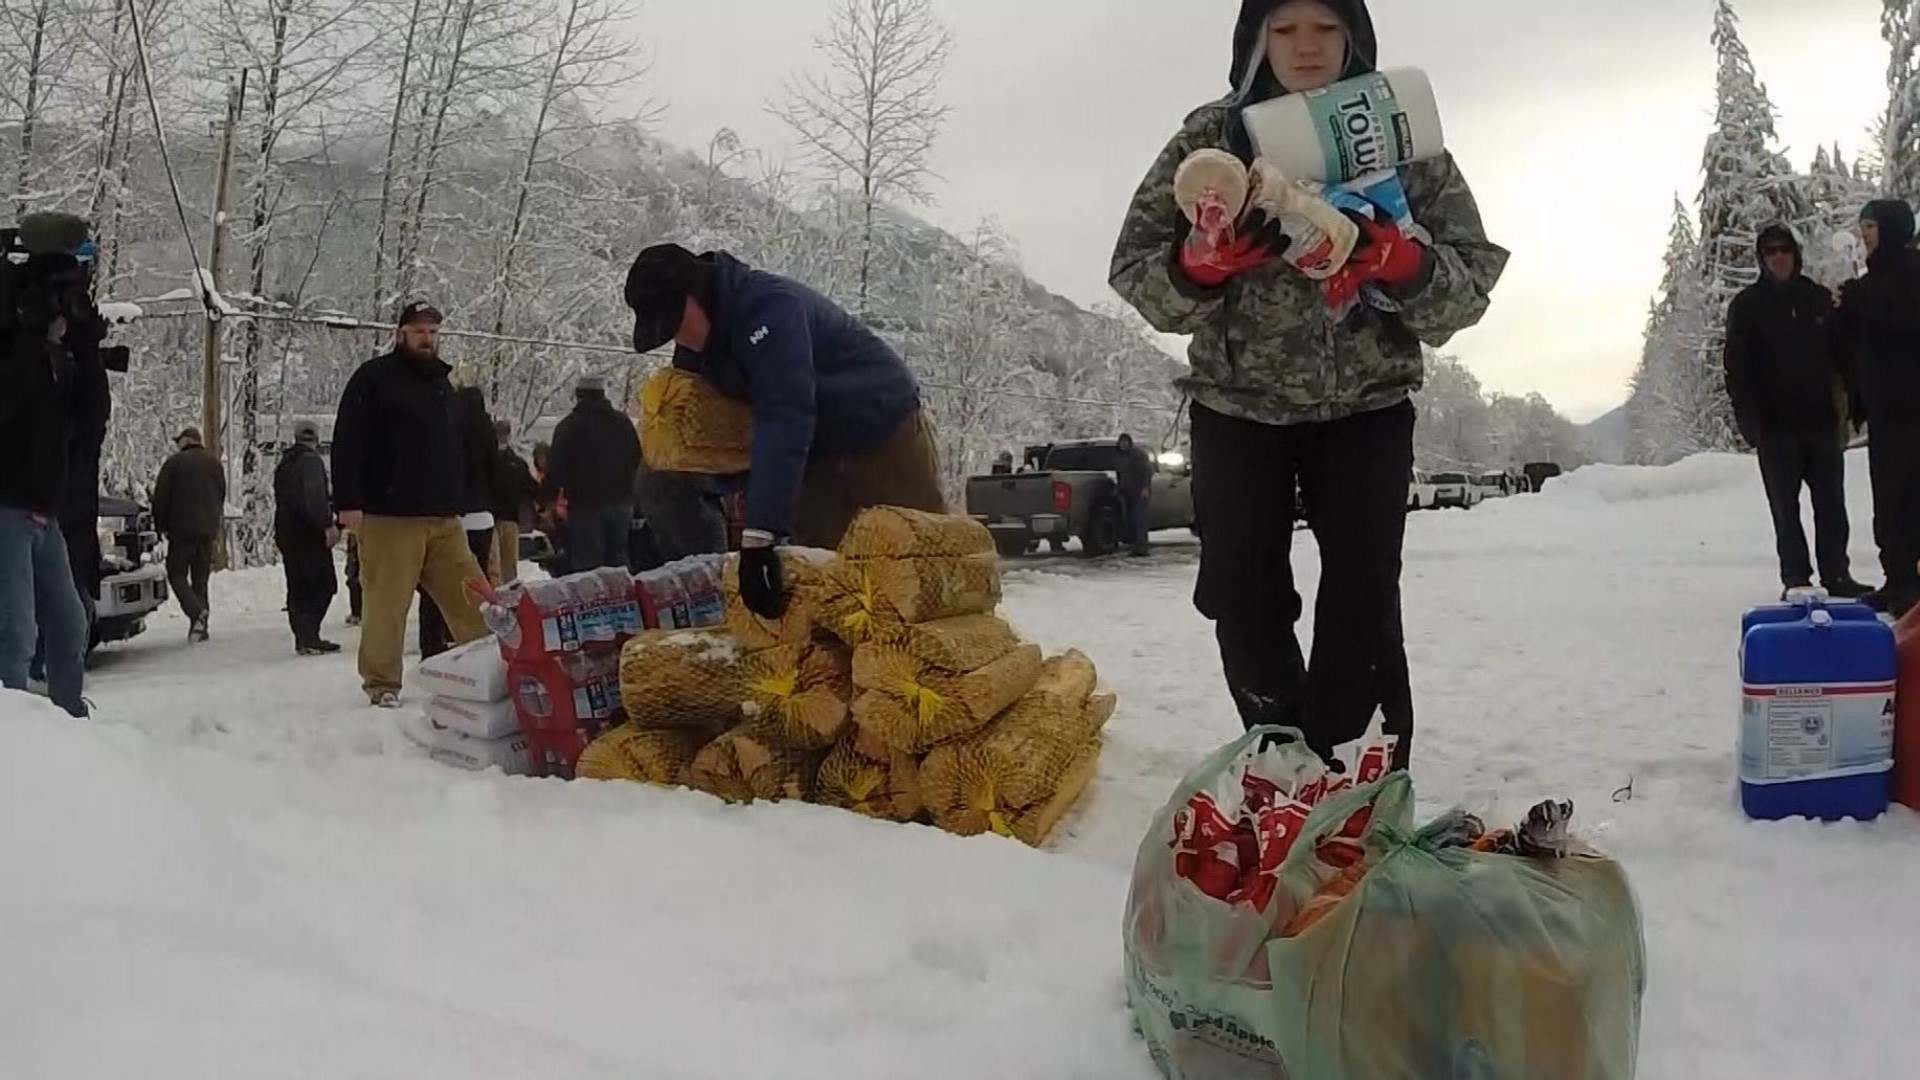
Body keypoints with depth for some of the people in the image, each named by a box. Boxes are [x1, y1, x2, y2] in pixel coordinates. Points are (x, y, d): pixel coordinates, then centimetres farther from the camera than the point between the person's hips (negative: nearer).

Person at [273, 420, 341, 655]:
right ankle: (309, 638, -16)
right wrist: (328, 524, -26)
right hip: (308, 533, -9)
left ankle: (303, 637, 13)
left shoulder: (284, 464, 18)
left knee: (298, 587, 12)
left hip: (285, 532, 9)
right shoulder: (311, 460, -10)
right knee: (322, 584, -7)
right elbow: (315, 497, -22)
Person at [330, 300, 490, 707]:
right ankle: (382, 683, 7)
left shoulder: (443, 383, 21)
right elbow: (348, 442, -8)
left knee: (471, 599, 2)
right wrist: (349, 502, -16)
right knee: (387, 604, -4)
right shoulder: (374, 378, -1)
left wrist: (459, 501, 23)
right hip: (391, 517, -6)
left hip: (444, 518, 6)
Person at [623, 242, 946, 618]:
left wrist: (759, 535, -45)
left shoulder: (768, 307, -30)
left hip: (887, 434, -8)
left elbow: (784, 418, -39)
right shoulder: (695, 348, -2)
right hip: (820, 455, 8)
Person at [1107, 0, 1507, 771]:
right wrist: (1205, 259, -27)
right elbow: (1134, 271, -6)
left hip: (1366, 404, -1)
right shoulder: (1209, 141, -3)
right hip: (1237, 404, 1)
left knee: (1364, 599, -11)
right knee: (1243, 596, -3)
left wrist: (1404, 263, -28)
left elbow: (1472, 281, -7)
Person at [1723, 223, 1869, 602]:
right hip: (1776, 425, -2)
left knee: (1831, 503, 5)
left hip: (1822, 420, 2)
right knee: (1785, 508, 3)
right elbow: (1736, 366, -4)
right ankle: (1795, 578, 8)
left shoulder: (1820, 299, 8)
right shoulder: (1747, 305, 0)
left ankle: (1837, 575, 11)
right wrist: (1748, 418, -11)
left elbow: (1843, 354, 11)